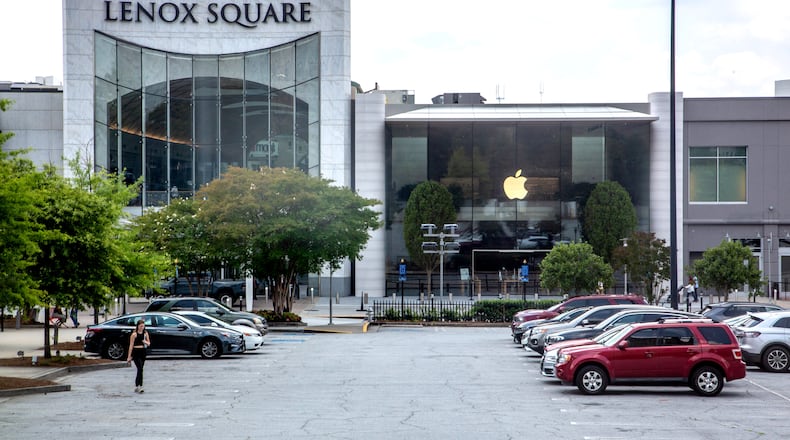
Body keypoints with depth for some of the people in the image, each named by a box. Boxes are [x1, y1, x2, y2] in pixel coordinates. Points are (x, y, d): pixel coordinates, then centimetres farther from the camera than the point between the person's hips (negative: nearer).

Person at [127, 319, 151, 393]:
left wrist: (146, 342, -13)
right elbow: (131, 345, -6)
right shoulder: (134, 334, -7)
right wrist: (129, 356, -8)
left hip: (143, 352, 5)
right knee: (140, 369, -17)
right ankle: (139, 386, -20)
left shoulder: (145, 333, 8)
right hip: (136, 352, -5)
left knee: (140, 369, 9)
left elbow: (149, 344, 12)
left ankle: (137, 386, 17)